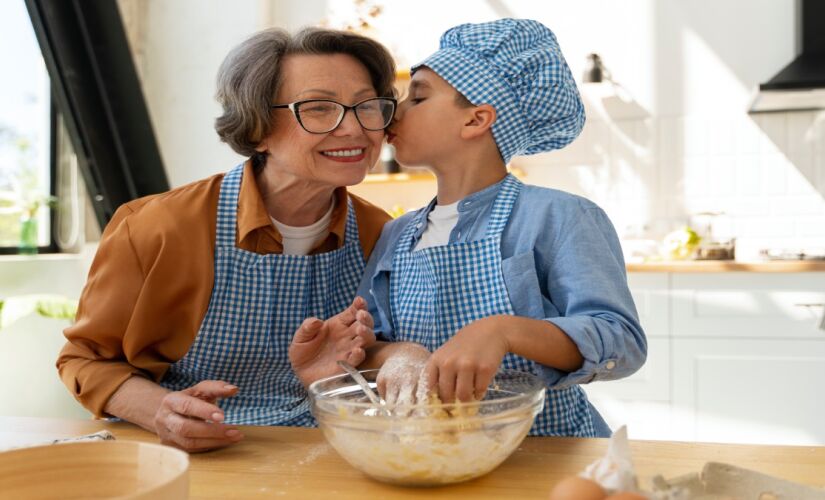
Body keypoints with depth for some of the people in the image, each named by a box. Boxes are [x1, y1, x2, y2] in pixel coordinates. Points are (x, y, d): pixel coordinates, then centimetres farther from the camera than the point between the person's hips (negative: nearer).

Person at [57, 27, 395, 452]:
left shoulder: (379, 235, -4)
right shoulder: (161, 229, -14)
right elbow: (87, 356, -1)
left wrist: (336, 371, -14)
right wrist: (159, 412, -21)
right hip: (190, 466, -2)